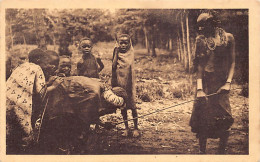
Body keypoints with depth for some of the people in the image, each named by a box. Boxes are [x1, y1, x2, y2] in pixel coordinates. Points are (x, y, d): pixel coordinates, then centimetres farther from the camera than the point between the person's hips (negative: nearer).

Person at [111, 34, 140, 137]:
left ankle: (136, 128, 10)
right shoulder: (117, 53, 5)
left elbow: (128, 64, -18)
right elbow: (114, 65, -7)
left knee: (132, 105, -1)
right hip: (119, 82, 3)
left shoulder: (130, 53, -3)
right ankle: (126, 128, 20)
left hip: (128, 81, -3)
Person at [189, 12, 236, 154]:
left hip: (221, 84, 0)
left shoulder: (228, 38, 4)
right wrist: (199, 88, -11)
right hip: (206, 83, 1)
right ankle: (202, 151, 16)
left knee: (224, 121, -1)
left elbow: (232, 62, 4)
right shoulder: (201, 39, 6)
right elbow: (199, 65, -1)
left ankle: (222, 151, 17)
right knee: (203, 119, 2)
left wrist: (228, 82, -10)